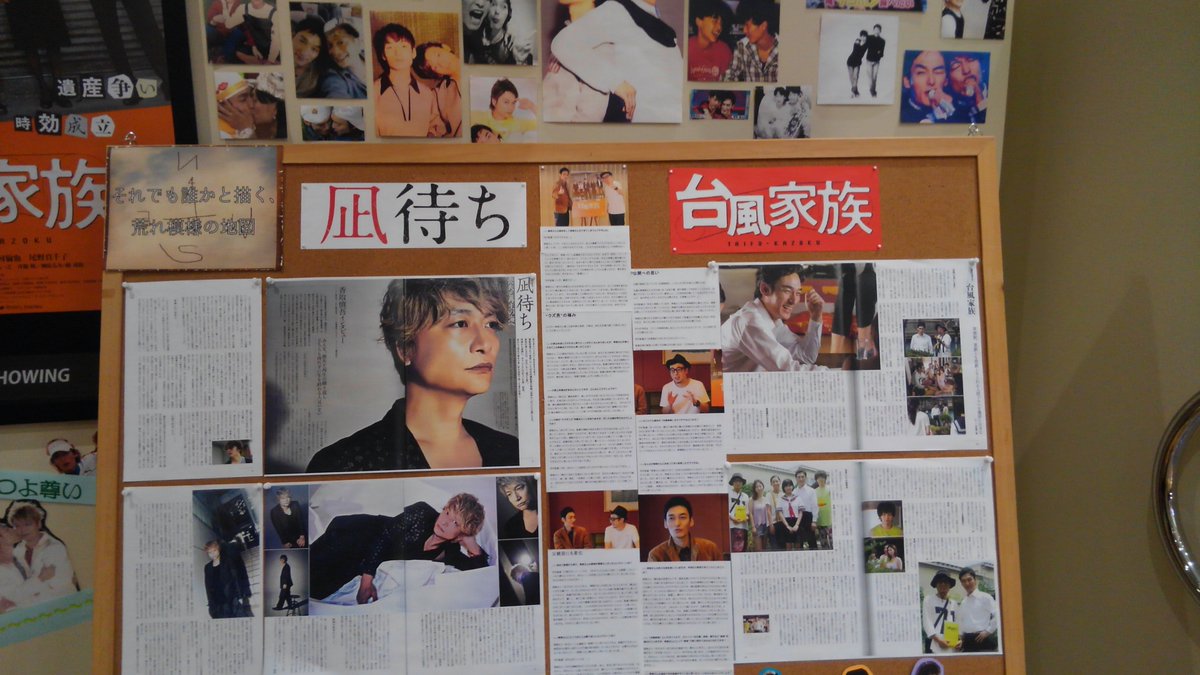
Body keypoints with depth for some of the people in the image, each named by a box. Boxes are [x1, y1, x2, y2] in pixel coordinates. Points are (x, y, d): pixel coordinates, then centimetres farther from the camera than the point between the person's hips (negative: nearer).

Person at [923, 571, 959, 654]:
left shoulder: (954, 604, 19)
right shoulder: (929, 599, 6)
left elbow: (957, 624, 14)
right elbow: (926, 621, -3)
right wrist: (938, 639, -14)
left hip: (951, 646, 4)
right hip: (934, 643, -4)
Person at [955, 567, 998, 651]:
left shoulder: (985, 598, -2)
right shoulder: (961, 602, 15)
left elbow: (997, 616, -8)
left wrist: (988, 631, -8)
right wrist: (960, 638, 7)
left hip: (984, 641, -5)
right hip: (967, 642, 5)